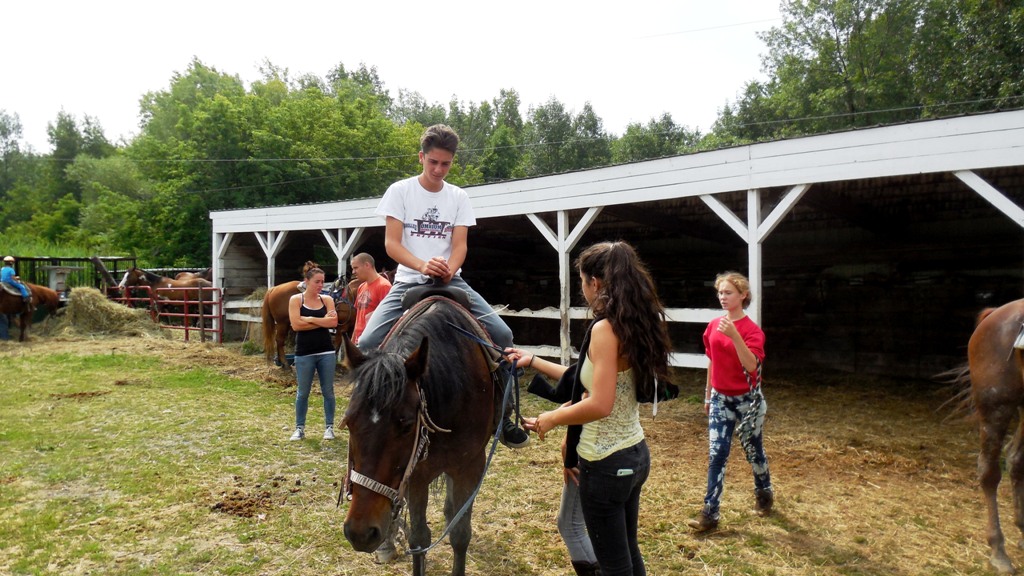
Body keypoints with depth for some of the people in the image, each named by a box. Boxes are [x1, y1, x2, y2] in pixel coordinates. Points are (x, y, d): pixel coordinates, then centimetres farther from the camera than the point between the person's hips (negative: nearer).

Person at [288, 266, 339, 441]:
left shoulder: (327, 300, 4)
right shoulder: (296, 299, -2)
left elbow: (333, 322, -10)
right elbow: (296, 325, -14)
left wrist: (310, 319, -13)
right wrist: (323, 321, -11)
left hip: (326, 351, 2)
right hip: (304, 353, -2)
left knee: (328, 391, 7)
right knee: (302, 392, 9)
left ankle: (329, 427, 18)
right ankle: (299, 428, 21)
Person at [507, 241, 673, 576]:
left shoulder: (605, 329, -22)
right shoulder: (633, 326, 5)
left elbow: (600, 405, -29)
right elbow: (586, 378, 14)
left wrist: (551, 419, -13)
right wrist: (533, 362, 17)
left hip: (605, 463, -9)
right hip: (635, 453, 9)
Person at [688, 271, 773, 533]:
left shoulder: (752, 330, -14)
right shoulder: (713, 326, 1)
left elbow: (751, 365, -29)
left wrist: (734, 335, -39)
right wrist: (707, 395, 15)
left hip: (747, 400, -4)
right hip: (720, 399, 4)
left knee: (753, 450, 14)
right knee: (716, 454, -1)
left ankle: (764, 495, 40)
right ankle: (709, 513, 1)